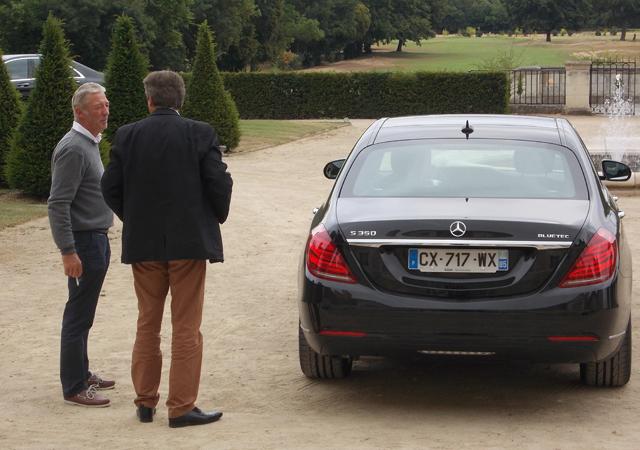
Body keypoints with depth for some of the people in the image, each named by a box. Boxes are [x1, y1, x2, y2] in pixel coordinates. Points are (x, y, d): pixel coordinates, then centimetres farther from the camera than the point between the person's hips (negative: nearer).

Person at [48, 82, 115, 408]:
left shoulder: (89, 144, 14)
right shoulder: (73, 149, -17)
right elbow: (58, 205, -21)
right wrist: (68, 252, -23)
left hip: (96, 240, 10)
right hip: (83, 242, -10)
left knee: (82, 315, 17)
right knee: (79, 316, -5)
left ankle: (81, 375, 26)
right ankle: (74, 388, 0)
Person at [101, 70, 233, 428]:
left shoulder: (128, 136, -2)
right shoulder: (200, 134, -8)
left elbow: (111, 188, 0)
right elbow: (219, 183, -10)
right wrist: (217, 218, 9)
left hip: (143, 243, 3)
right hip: (189, 241, -3)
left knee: (147, 325, 15)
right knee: (186, 328, 3)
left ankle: (145, 402, 19)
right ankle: (182, 407, 3)